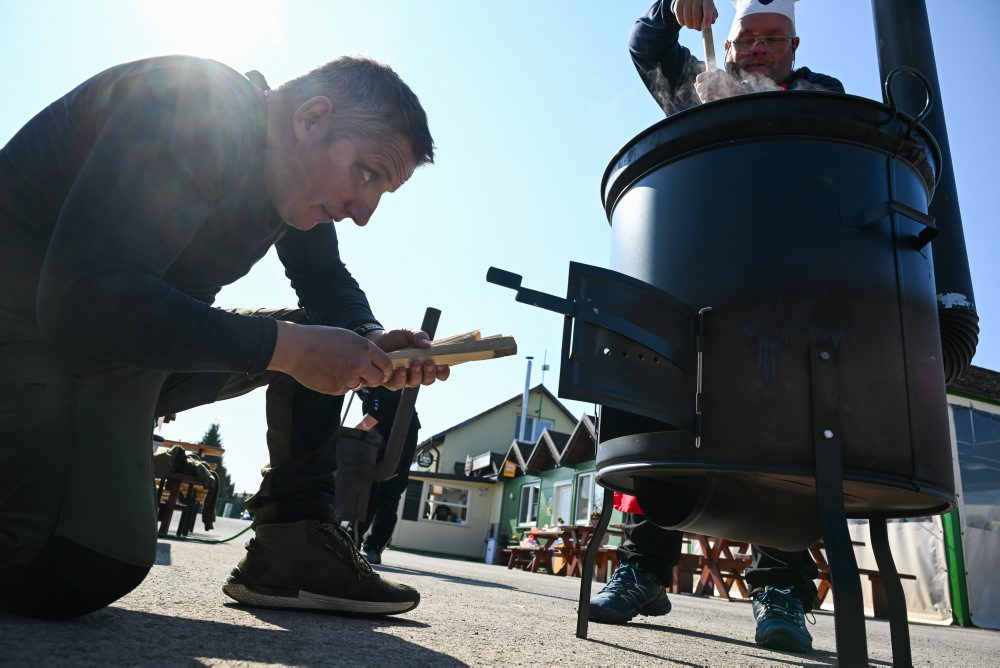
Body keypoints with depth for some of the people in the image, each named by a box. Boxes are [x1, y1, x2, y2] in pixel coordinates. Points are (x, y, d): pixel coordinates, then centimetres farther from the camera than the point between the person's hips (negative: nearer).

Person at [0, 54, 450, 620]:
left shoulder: (298, 179, 2)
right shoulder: (195, 107, -24)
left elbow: (328, 283, 14)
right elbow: (80, 300, -32)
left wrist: (371, 339, -9)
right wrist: (286, 346, -31)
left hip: (146, 342, 9)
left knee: (321, 338, 2)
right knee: (90, 567, -31)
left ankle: (294, 552, 0)